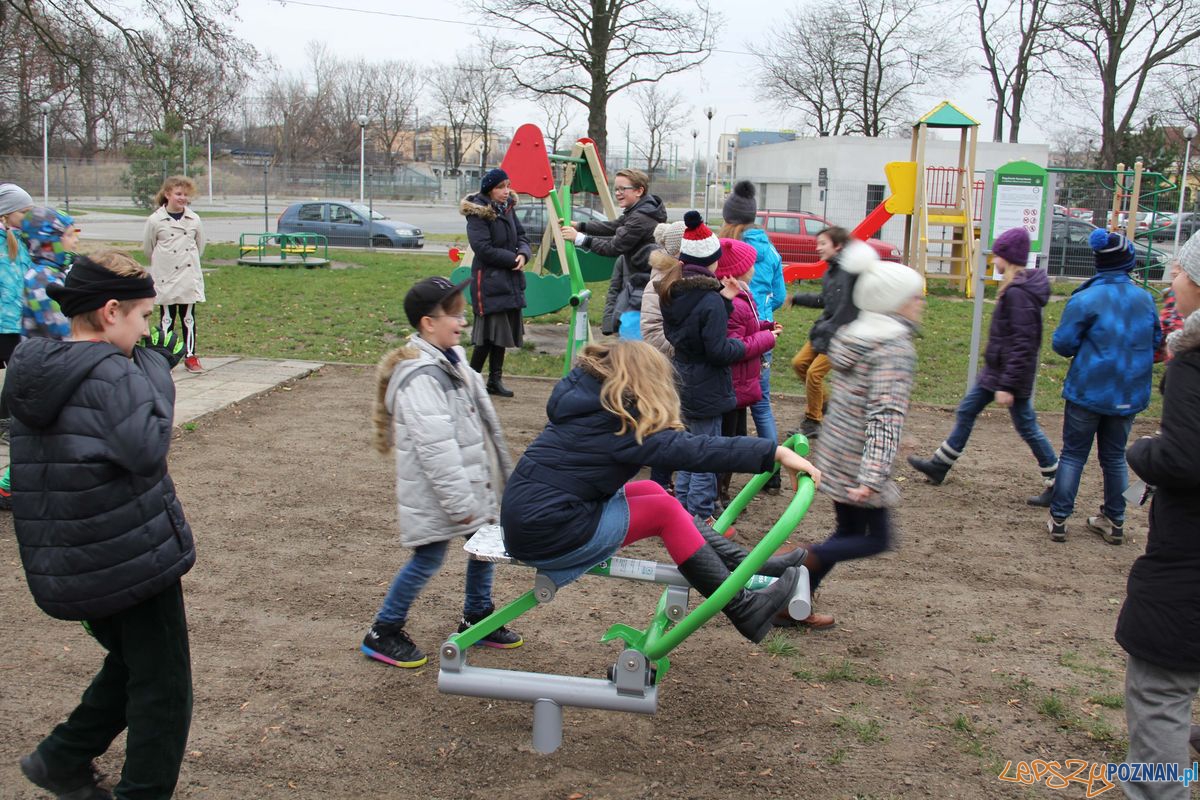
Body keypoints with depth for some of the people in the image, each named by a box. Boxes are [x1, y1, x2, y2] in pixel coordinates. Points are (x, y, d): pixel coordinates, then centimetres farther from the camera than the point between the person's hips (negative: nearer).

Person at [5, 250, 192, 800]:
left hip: (67, 568, 9)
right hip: (135, 557, -8)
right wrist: (157, 373, -19)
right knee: (162, 690, 6)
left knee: (130, 661, 28)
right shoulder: (111, 372, -20)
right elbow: (146, 450, -29)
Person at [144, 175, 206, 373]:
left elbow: (200, 246, 13)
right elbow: (148, 248, 5)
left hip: (189, 278, 2)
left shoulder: (194, 220, 1)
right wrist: (161, 265, 11)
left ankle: (190, 356, 15)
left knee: (188, 318, 8)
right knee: (167, 318, 5)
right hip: (165, 279, -2)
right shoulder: (155, 220, -6)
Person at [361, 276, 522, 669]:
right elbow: (435, 448, -26)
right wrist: (459, 503, -22)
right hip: (435, 494, -9)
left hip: (470, 482, 9)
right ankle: (383, 633, 18)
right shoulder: (421, 378, -25)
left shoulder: (451, 360, 7)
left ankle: (477, 618, 36)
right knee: (428, 560, 1)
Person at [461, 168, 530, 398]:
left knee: (502, 333, 10)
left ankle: (495, 380, 19)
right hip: (488, 281, -7)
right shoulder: (478, 214, -12)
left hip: (510, 281, 7)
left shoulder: (508, 208, 10)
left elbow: (522, 236, 13)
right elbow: (484, 249, -18)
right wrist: (512, 259, -15)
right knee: (488, 334, -6)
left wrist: (523, 254, -8)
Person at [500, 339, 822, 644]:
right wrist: (776, 452, -22)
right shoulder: (621, 422, -15)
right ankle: (743, 610, 6)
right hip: (548, 536, -9)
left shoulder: (581, 399, 10)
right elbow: (694, 450, -22)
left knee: (650, 491, 11)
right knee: (666, 511, -1)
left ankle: (744, 563, 13)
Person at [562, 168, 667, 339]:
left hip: (641, 292, -11)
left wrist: (580, 238, -14)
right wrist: (579, 226, 7)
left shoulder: (641, 218, -19)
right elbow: (612, 227, 17)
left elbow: (614, 247, -19)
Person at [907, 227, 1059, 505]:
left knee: (1026, 427, 2)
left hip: (1010, 373, -10)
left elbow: (1023, 345, -26)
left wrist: (1007, 385, -24)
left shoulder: (1018, 293, -24)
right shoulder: (1015, 288, 7)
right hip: (995, 369, 10)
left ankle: (1056, 484, 16)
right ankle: (939, 466, 28)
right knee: (966, 412, 16)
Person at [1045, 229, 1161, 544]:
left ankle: (1058, 520, 9)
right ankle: (1114, 522, 24)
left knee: (1073, 455, 7)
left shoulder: (1085, 299, -15)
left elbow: (1063, 344, -12)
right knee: (1115, 456, 16)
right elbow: (1155, 341, 11)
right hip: (1130, 394, 4)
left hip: (1088, 390, -4)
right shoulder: (1145, 298, 0)